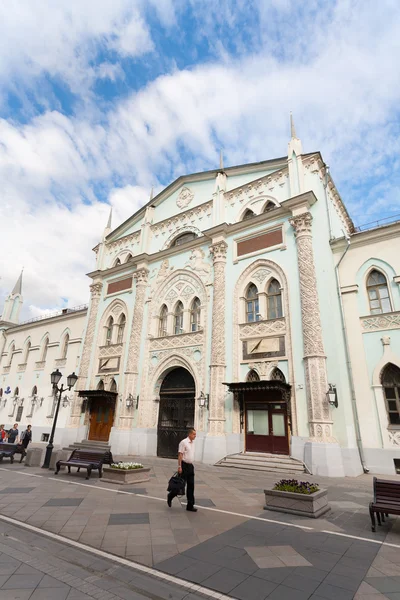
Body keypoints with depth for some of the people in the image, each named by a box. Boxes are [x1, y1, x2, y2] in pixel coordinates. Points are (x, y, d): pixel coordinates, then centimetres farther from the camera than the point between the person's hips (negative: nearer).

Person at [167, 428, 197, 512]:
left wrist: (192, 465, 16)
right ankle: (170, 496, 27)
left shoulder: (192, 443, 10)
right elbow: (180, 455, -17)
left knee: (191, 486, 7)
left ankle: (190, 505, 13)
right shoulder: (184, 442, -15)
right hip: (184, 465, -8)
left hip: (191, 466, 8)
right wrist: (179, 466, -20)